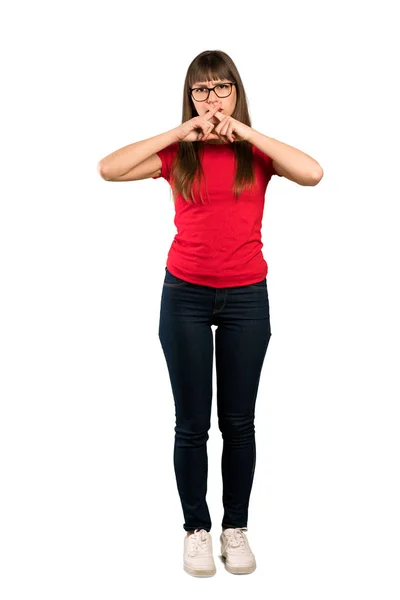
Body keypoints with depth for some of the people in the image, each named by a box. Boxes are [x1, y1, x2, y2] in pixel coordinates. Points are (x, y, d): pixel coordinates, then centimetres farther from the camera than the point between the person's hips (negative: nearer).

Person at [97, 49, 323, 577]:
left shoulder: (257, 152, 2)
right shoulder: (176, 153, 2)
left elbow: (313, 174, -17)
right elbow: (108, 169, -12)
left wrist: (246, 132, -15)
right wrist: (179, 133, -13)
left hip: (247, 297, 0)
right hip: (186, 296, 0)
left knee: (238, 421, 8)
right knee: (192, 423, 5)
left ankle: (236, 528, 25)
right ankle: (197, 528, 22)